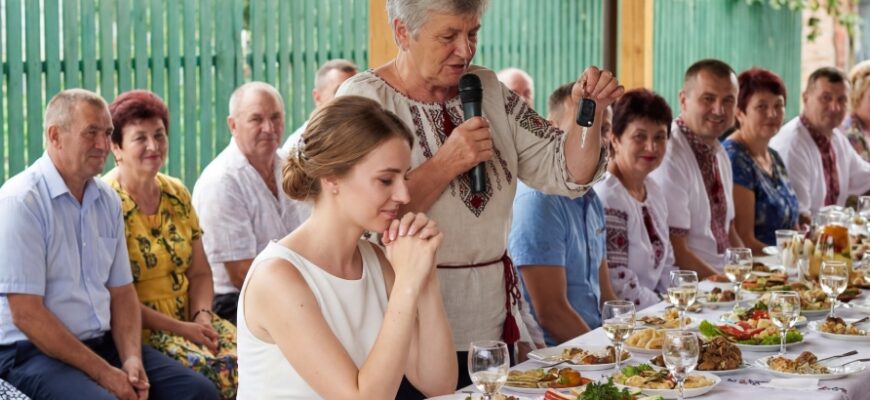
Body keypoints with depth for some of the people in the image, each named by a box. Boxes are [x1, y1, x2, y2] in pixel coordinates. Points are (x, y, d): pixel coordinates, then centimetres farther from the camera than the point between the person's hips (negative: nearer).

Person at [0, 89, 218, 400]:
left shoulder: (107, 200, 10)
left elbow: (122, 292, 13)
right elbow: (25, 314, -17)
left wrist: (132, 359, -6)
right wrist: (103, 373, -16)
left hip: (104, 342, 7)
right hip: (34, 351, -7)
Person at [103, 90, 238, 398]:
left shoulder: (177, 195, 12)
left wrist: (203, 316, -6)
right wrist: (177, 328, -17)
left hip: (188, 320, 6)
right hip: (136, 330, -6)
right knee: (207, 369, -28)